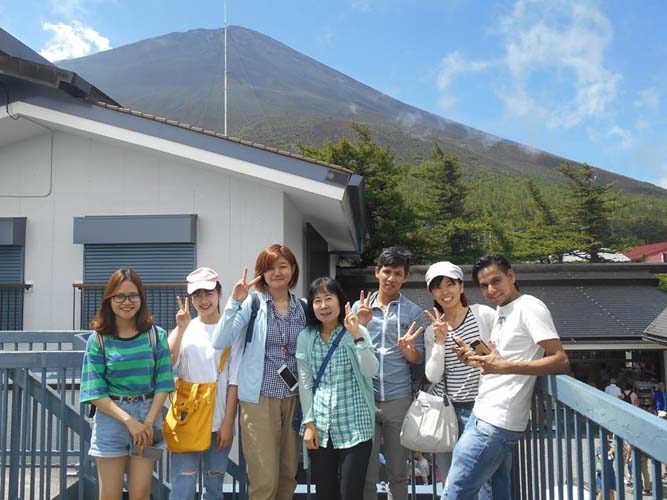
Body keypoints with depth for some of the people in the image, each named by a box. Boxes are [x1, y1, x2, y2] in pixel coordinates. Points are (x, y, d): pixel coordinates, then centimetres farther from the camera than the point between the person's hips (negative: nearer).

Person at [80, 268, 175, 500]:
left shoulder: (155, 335, 0)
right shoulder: (98, 340, -3)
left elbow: (162, 384, 0)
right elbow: (95, 392, -6)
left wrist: (148, 422, -11)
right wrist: (129, 420, -15)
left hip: (148, 415, 1)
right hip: (110, 417, -1)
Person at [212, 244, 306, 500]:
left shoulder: (301, 307, 7)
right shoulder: (252, 303, -5)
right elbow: (219, 342, -15)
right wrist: (235, 301, -21)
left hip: (293, 398, 4)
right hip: (260, 399, -4)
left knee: (289, 476, 12)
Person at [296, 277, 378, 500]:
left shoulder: (358, 332, -3)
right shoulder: (305, 337, 3)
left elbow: (371, 372, -15)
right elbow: (305, 384, 4)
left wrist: (356, 336, -22)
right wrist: (308, 423, 0)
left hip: (354, 426, -2)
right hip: (320, 427, 2)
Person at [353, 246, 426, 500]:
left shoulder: (414, 312, 4)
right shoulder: (360, 307, 6)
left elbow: (418, 359, 3)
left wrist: (407, 348, -18)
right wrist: (362, 324, -11)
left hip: (399, 399, 0)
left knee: (398, 472, 11)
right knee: (366, 472, 6)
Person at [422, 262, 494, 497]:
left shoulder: (485, 315, -3)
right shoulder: (433, 330, 7)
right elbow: (433, 376, -2)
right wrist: (440, 340, -11)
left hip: (478, 407, -4)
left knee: (481, 484, -7)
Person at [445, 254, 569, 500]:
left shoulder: (530, 307, -12)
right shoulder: (501, 311, 15)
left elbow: (561, 361, -19)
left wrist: (505, 366, -28)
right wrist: (476, 360, 6)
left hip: (496, 422, -9)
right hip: (484, 415, 9)